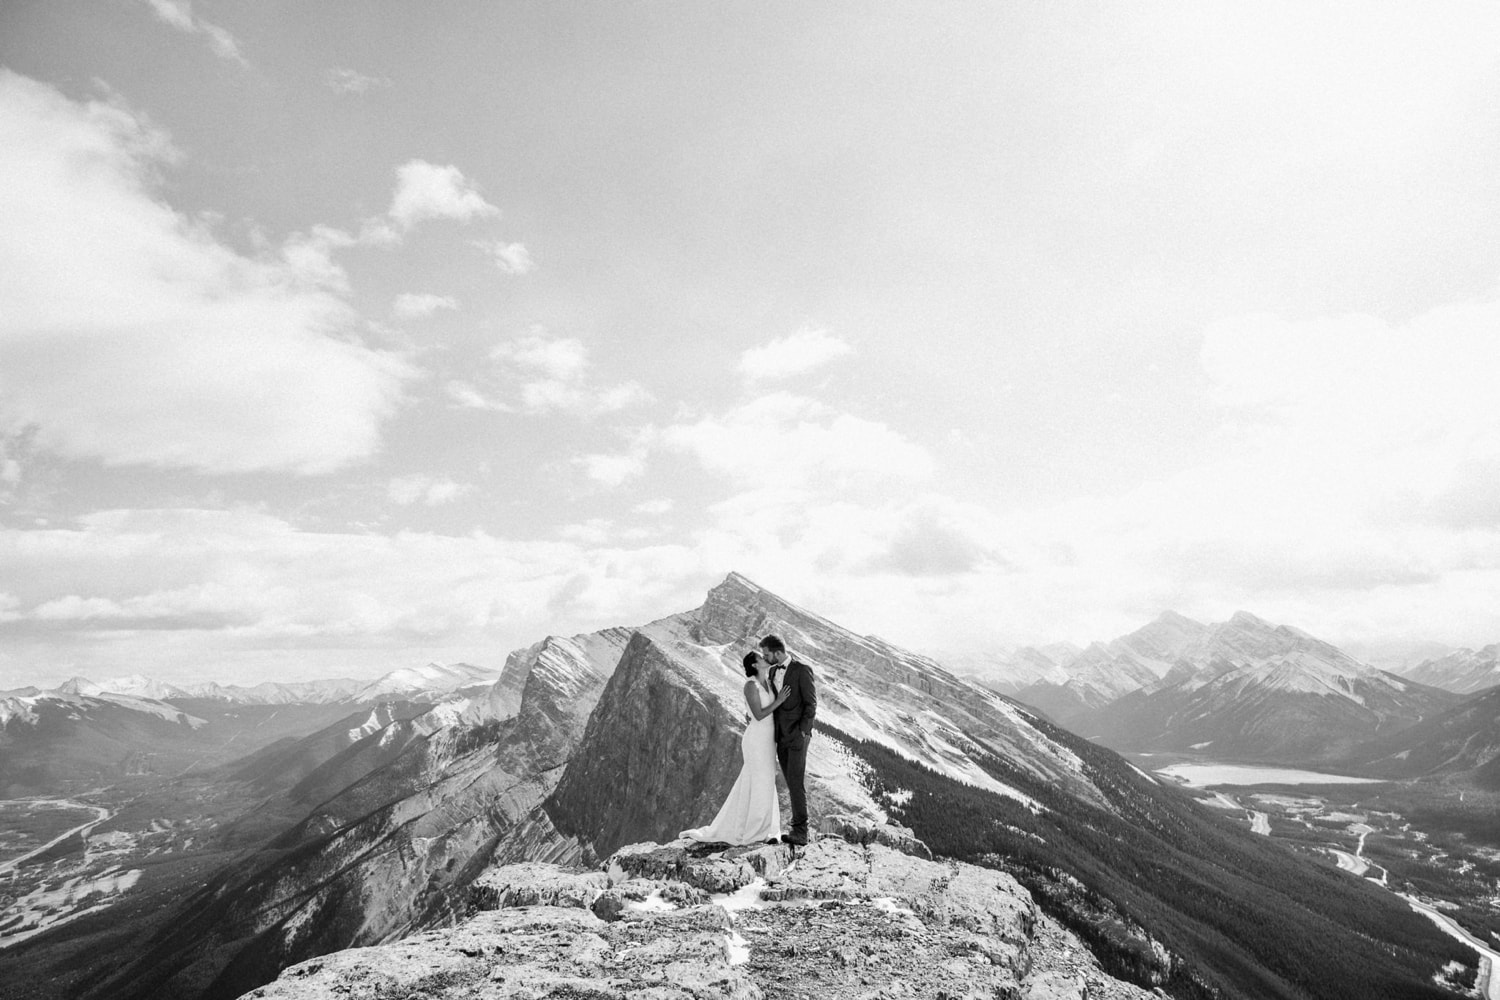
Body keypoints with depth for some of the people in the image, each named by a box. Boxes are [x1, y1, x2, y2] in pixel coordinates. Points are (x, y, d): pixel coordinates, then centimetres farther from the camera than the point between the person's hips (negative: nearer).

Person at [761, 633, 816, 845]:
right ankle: (800, 831, 12)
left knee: (796, 783, -11)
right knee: (792, 784, 8)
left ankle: (799, 832, -8)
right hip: (780, 736, 7)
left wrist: (803, 732, -18)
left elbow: (811, 704, -12)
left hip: (797, 735, -7)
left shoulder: (802, 670, -11)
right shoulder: (773, 671, 11)